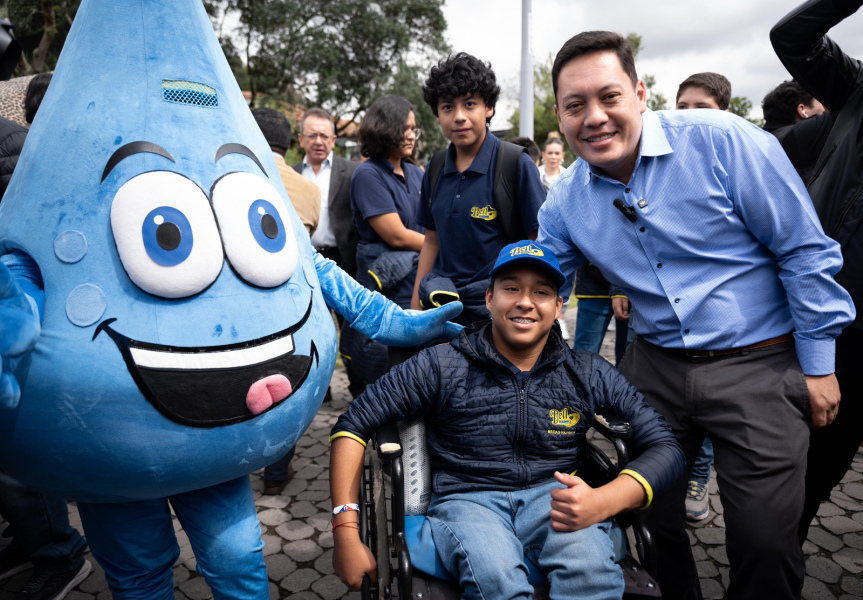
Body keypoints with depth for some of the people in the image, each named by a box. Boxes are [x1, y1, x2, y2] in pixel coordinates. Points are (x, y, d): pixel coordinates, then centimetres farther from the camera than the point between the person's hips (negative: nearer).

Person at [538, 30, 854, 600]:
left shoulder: (722, 140, -14)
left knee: (765, 541, 2)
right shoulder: (566, 200, -1)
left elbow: (805, 252, -8)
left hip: (758, 364, -3)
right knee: (650, 516, 14)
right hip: (655, 367, 4)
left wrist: (818, 365, -5)